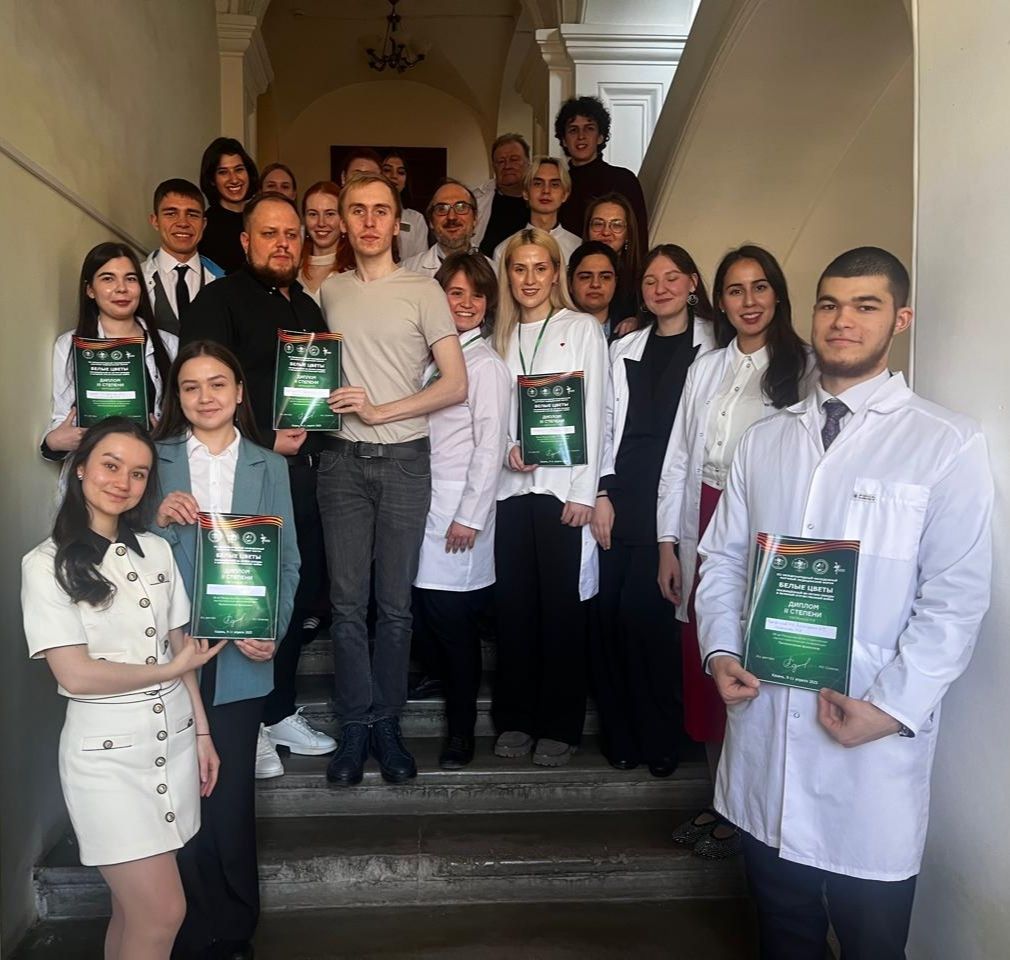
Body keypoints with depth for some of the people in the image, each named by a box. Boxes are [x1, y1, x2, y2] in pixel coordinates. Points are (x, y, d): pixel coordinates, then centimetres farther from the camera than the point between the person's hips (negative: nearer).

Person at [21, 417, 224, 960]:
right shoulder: (46, 565, -9)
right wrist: (169, 670, -6)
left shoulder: (156, 551, 5)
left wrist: (202, 733, 9)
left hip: (174, 739, 5)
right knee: (163, 913, -3)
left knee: (134, 907, 14)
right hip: (106, 752, -4)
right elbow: (75, 674, -14)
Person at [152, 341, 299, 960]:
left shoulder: (269, 467, 7)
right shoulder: (155, 461, 5)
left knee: (232, 790, 8)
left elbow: (287, 559, 4)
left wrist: (272, 631, -9)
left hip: (241, 656, 0)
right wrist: (160, 520, -16)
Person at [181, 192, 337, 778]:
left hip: (302, 469, 7)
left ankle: (280, 711, 27)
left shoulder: (308, 307, 18)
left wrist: (310, 433, 5)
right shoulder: (220, 300, -3)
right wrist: (266, 440, -13)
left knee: (302, 593, 11)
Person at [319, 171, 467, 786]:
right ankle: (355, 727, 13)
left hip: (404, 458, -2)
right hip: (343, 459, 2)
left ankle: (387, 722, 17)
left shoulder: (423, 291, 1)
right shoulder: (330, 292, 12)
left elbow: (456, 384, -5)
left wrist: (379, 411, -13)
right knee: (348, 601, 1)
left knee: (396, 603, 3)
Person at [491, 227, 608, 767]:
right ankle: (515, 719, 17)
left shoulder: (582, 328, 4)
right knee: (514, 603, 6)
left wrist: (584, 492, -9)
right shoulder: (503, 337, 15)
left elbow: (592, 412, -2)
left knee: (561, 605, -1)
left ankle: (560, 726, 11)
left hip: (563, 486, -3)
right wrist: (507, 448, -7)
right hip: (513, 486, 4)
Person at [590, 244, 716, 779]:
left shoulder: (712, 348, 4)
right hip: (623, 495, 4)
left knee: (642, 611, -9)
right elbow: (606, 425, 13)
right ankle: (621, 736, 17)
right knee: (612, 611, 1)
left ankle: (659, 739, 11)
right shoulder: (623, 350, 17)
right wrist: (602, 494, 3)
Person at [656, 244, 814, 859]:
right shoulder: (707, 368, 12)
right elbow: (679, 458, 11)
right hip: (704, 533, 5)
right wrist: (669, 544, 7)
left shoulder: (802, 369, -4)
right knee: (704, 668, 10)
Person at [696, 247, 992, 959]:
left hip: (875, 740, -4)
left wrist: (891, 706, -16)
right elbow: (724, 558, 11)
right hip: (763, 726, 4)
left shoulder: (947, 444, -5)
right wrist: (720, 650, -3)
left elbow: (956, 598, -9)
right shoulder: (765, 440, 9)